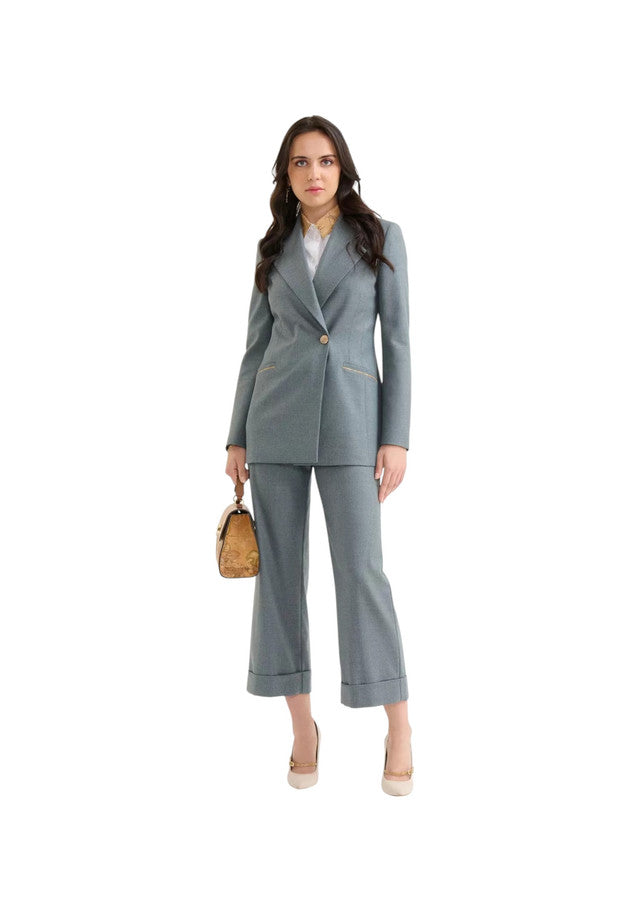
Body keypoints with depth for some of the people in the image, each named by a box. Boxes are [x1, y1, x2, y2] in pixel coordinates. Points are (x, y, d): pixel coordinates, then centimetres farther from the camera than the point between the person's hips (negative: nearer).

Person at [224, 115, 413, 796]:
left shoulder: (380, 235, 5)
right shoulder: (274, 249, 12)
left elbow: (396, 340, 1)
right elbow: (256, 345, 12)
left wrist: (396, 437, -7)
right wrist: (237, 438, 7)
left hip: (349, 419, -3)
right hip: (276, 417, 3)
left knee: (360, 567, -7)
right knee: (280, 566, 3)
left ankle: (399, 726, 8)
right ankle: (302, 722, 16)